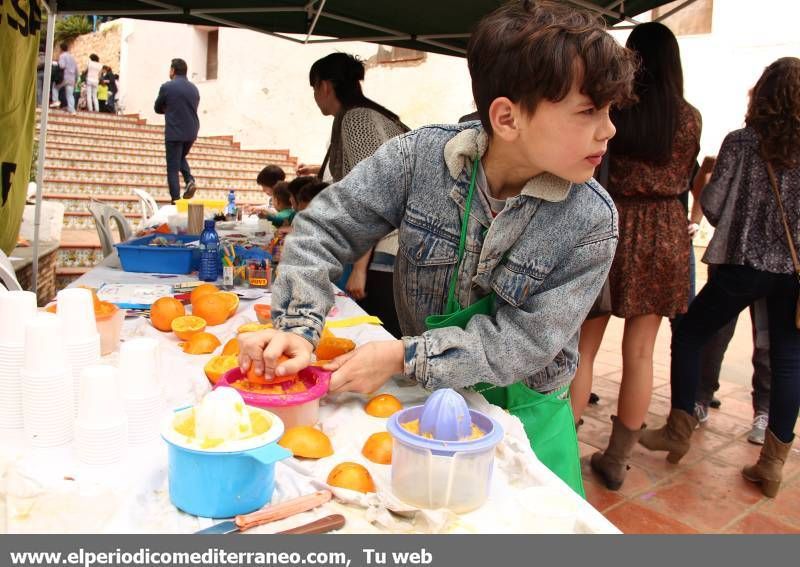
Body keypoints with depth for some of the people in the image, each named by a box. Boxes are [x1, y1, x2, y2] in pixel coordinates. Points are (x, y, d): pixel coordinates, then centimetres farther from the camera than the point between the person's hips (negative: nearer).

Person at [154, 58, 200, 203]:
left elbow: (158, 109, 4)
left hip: (174, 132, -5)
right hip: (192, 132, 5)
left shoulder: (167, 87, -8)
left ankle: (176, 200, 0)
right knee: (181, 157, 27)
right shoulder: (194, 88, 7)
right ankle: (189, 180, 3)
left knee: (173, 168, 3)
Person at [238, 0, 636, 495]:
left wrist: (404, 358, -29)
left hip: (523, 410, 0)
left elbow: (524, 340, -22)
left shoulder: (591, 221, -22)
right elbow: (324, 229, -12)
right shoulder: (419, 157, -19)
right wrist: (298, 326, -26)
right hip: (429, 395, 1)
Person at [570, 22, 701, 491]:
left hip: (609, 228, -2)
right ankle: (616, 461, 20)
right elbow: (684, 179, 13)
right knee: (639, 353, 8)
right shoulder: (689, 117, 2)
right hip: (664, 236, 2)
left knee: (584, 346, 7)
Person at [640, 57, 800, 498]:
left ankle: (678, 432, 18)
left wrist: (709, 175, 12)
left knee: (688, 335, 13)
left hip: (743, 264, -3)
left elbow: (712, 206, -7)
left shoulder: (741, 143, -7)